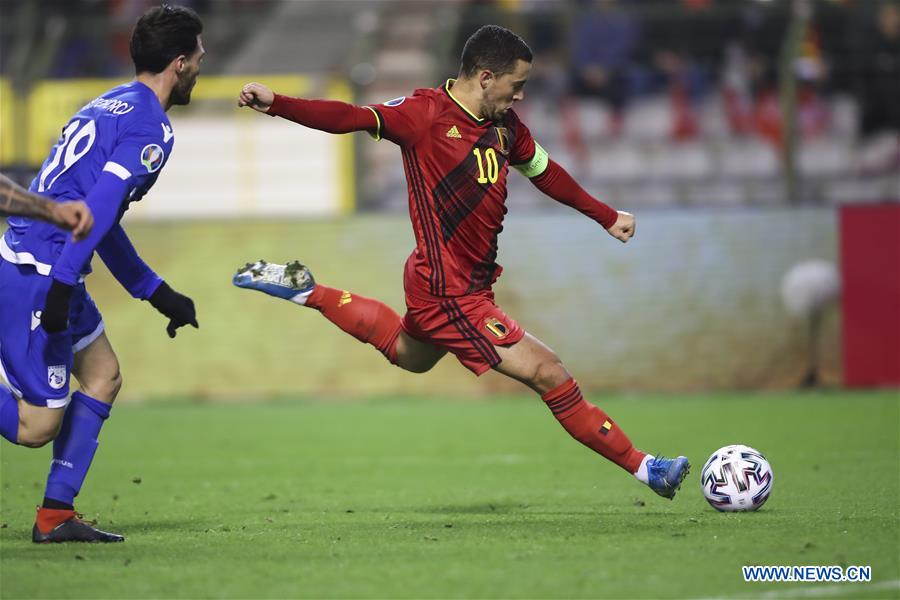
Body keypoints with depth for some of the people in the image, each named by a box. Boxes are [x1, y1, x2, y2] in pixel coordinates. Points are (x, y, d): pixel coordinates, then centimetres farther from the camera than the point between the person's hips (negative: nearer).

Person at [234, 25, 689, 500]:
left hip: (470, 281, 10)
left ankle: (305, 292, 38)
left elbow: (544, 171, 21)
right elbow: (352, 118, -25)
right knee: (549, 373, -8)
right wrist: (276, 104, -39)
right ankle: (641, 467, 0)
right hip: (450, 292, -10)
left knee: (407, 353, 34)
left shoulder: (504, 125, 6)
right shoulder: (426, 114, -17)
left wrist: (606, 217, 27)